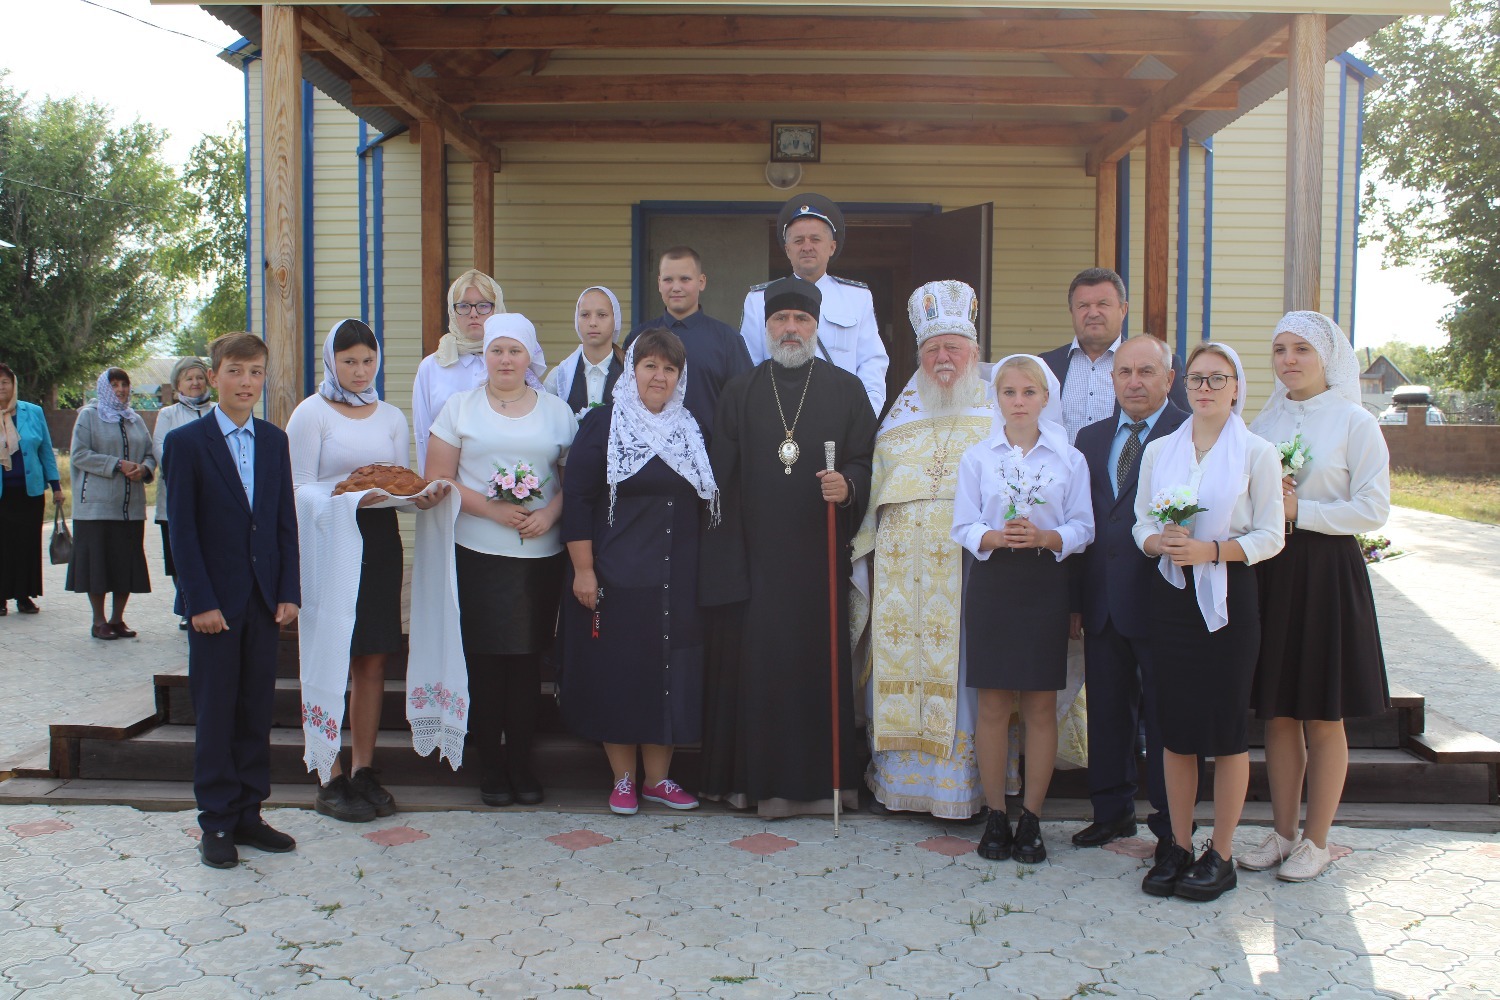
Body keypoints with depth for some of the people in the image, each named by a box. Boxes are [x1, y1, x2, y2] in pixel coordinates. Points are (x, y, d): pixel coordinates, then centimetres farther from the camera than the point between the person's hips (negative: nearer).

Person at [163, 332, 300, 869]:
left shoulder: (275, 441, 8)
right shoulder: (186, 442, -3)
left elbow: (286, 522, 8)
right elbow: (181, 529, -6)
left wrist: (289, 592, 1)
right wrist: (200, 601, -12)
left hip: (265, 599, 4)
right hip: (215, 602, -4)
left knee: (258, 711, 9)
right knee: (215, 713, 4)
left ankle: (248, 814, 19)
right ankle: (216, 822, 15)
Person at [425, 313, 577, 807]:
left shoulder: (557, 411, 10)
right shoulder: (460, 407, 6)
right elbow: (437, 480, 1)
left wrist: (550, 512, -10)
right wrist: (493, 510, -11)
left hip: (541, 555, 1)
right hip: (478, 556, -1)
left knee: (527, 659, 4)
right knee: (485, 659, 2)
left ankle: (521, 762, 15)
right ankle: (490, 763, 14)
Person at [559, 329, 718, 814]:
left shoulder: (690, 429, 11)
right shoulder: (603, 424, -3)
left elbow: (705, 501, 16)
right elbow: (577, 500, -7)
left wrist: (704, 570, 12)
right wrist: (583, 570, -12)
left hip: (677, 578, 4)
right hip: (616, 577, -4)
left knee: (670, 674, 7)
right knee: (617, 673, 3)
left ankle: (657, 778, 20)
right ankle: (624, 778, 17)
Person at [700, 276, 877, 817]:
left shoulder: (846, 389, 8)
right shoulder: (740, 391, 11)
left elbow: (864, 461, 5)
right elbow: (722, 473, 9)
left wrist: (848, 484, -17)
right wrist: (724, 544, 2)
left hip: (819, 555, -1)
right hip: (752, 553, 1)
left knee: (818, 661, 0)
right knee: (752, 662, 1)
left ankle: (820, 776, 12)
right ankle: (755, 776, 12)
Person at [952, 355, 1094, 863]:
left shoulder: (1069, 459, 5)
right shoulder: (977, 457, 5)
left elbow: (1083, 527, 1)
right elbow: (964, 526, 1)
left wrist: (1044, 537, -18)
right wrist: (998, 538, -18)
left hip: (1046, 586, 0)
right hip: (992, 586, 0)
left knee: (1041, 706, 3)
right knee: (993, 706, 3)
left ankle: (1031, 820, 14)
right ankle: (996, 817, 14)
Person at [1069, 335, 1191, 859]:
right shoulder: (1091, 437, 13)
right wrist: (1073, 595, 8)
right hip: (1101, 599, 5)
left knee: (1164, 713, 5)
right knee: (1107, 710, 15)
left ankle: (1171, 825, 19)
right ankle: (1113, 810, 30)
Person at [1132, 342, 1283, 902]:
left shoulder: (1257, 453, -2)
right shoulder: (1159, 451, 9)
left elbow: (1270, 536, -4)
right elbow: (1142, 525, 10)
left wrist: (1210, 550, -19)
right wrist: (1161, 542, -12)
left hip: (1229, 597, -3)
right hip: (1171, 596, 3)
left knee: (1228, 728, 2)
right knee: (1175, 727, 7)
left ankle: (1221, 854, 14)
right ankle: (1179, 846, 19)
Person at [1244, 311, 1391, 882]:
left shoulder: (1354, 423, -5)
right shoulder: (1264, 423, 10)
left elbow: (1373, 510, -10)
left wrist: (1295, 509, -15)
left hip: (1327, 573, -4)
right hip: (1268, 573, 5)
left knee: (1323, 720, 4)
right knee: (1278, 714, 9)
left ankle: (1316, 841, 16)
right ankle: (1282, 833, 21)